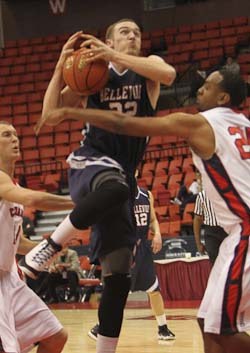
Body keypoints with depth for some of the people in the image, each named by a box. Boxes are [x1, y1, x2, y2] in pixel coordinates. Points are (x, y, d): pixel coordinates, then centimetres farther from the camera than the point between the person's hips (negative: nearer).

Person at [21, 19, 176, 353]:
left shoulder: (147, 67, 8)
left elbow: (168, 74, -18)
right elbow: (50, 113, -1)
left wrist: (115, 57, -20)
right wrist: (62, 65, -9)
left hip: (123, 174, 3)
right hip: (90, 163, -3)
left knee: (119, 275, -1)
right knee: (115, 188, -42)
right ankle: (49, 246, -26)